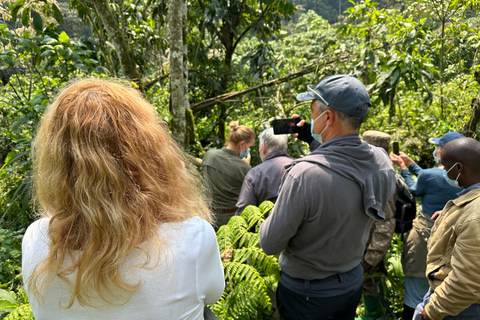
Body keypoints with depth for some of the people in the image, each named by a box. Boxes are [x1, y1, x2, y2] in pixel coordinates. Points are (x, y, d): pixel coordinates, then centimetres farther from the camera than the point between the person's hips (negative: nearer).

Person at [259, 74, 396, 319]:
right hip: (354, 281, 6)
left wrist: (267, 221, -3)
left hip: (306, 293, -5)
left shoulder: (304, 174, -34)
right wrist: (318, 140, 1)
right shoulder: (382, 163, -13)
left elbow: (270, 245, -24)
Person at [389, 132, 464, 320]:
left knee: (415, 295, 7)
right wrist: (410, 163, 19)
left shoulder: (430, 175, -22)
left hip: (426, 236, -7)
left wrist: (402, 167, 11)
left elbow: (414, 190, 0)